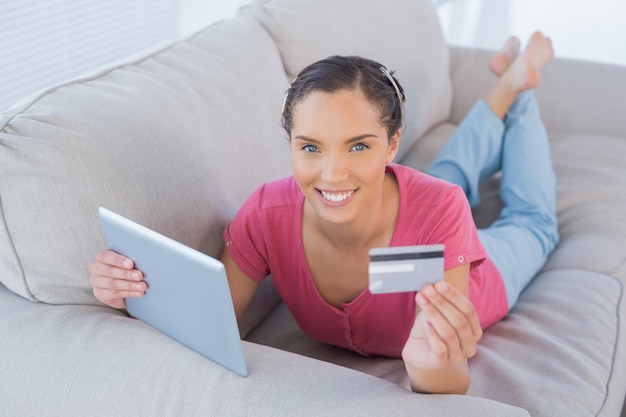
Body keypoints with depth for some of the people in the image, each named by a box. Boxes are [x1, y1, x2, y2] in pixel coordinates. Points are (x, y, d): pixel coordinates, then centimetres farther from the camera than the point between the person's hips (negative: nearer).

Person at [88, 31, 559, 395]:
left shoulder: (437, 212, -49)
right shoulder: (268, 213, -41)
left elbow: (452, 388, -49)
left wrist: (433, 366, -73)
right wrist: (143, 296, -56)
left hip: (469, 277, -1)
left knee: (531, 221, 35)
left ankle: (519, 83, 54)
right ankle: (505, 84, 57)